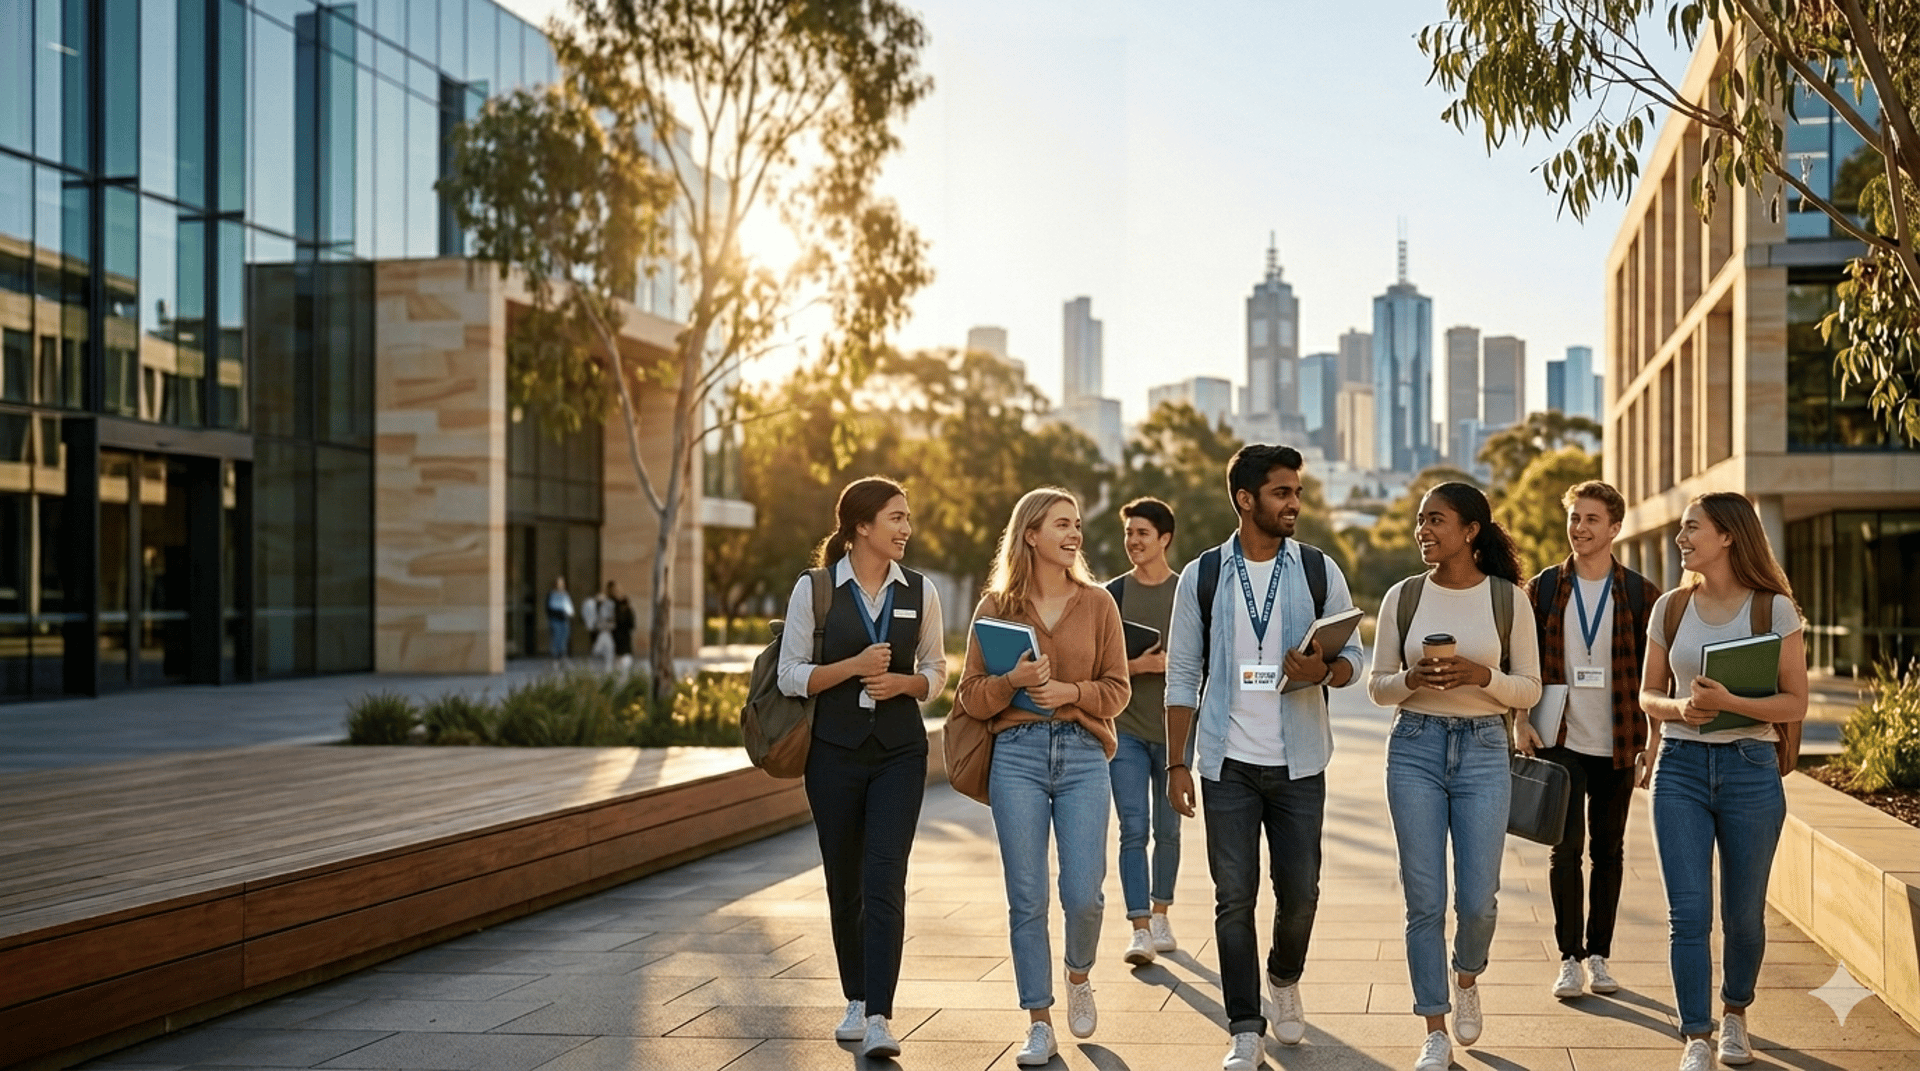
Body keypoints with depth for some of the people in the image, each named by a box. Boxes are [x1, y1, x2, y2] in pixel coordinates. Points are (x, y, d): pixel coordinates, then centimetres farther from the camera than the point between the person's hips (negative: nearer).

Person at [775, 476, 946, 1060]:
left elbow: (936, 672, 12)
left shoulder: (919, 591, 4)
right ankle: (856, 1002, 27)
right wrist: (854, 666, -16)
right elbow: (791, 676, -2)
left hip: (900, 751, 0)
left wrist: (903, 682, -9)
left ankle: (879, 1019, -14)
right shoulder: (814, 588, -2)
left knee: (884, 881, -12)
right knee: (844, 883, 9)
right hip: (835, 750, 0)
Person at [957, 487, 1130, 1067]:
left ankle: (1079, 977, 27)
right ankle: (1040, 1023, 12)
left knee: (1083, 893, -5)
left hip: (1083, 755, 0)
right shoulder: (996, 606, 5)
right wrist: (1012, 681, -14)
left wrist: (1072, 692, -12)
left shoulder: (1097, 603, 6)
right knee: (1026, 898, 1)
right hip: (1017, 756, 0)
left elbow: (1118, 689, 6)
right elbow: (971, 696, 4)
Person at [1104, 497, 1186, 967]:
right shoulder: (1113, 594, 4)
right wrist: (1134, 666, -14)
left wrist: (1174, 664, -15)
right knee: (1133, 830, -7)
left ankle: (1160, 916, 24)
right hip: (1127, 729, -1)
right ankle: (1140, 929, -8)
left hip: (1175, 728, 1)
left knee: (1167, 829, 10)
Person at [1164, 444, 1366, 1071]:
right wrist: (1176, 764, -1)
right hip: (1228, 765, -1)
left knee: (1299, 892, 6)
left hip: (1299, 764, 1)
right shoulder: (1202, 576, 1)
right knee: (1234, 897, 0)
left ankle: (1285, 979, 37)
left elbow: (1351, 657, 6)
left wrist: (1323, 671, -18)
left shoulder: (1319, 571, 3)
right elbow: (1183, 675, 3)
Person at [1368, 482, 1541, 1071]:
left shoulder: (1508, 598, 0)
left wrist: (1480, 676, -15)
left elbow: (1530, 689, 3)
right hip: (1415, 746, 1)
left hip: (1483, 748, -1)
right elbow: (1377, 686, 7)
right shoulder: (1403, 596, 3)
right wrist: (1410, 679, -14)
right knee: (1424, 900, 1)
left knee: (1478, 897, 0)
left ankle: (1466, 978, 35)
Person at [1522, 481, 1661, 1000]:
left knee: (1609, 850, 9)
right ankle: (1570, 958, 4)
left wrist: (1653, 735, -1)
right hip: (1560, 741, -1)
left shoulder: (1641, 594, 1)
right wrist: (1523, 721, -4)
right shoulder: (1543, 588, 3)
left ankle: (1599, 956, 18)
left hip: (1618, 743, 1)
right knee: (1566, 848, -4)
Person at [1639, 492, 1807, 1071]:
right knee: (1688, 913, -4)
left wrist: (1729, 702, -20)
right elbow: (1648, 693, 12)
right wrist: (1680, 707, -10)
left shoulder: (1773, 608, -4)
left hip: (1749, 768, -2)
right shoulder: (1671, 608, 5)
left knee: (1743, 913, 10)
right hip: (1681, 767, 2)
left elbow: (1795, 704, -5)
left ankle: (1735, 1014, 33)